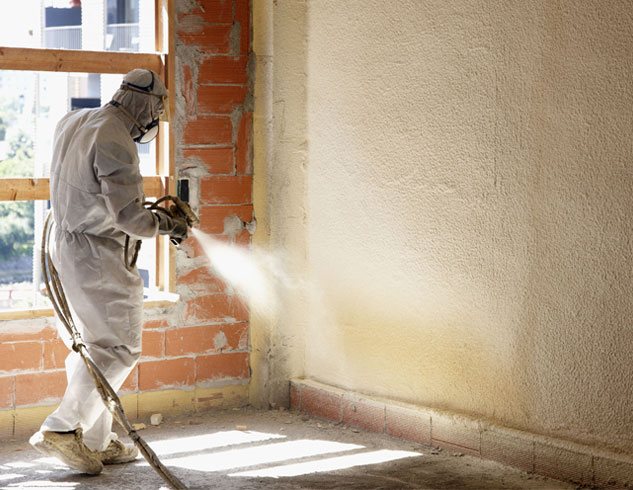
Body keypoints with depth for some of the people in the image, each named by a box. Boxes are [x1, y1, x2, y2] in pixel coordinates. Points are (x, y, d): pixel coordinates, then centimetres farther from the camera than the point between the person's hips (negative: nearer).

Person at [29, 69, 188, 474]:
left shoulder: (73, 122, 10)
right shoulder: (115, 143, -20)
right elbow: (128, 216, -23)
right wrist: (167, 226, -4)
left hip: (66, 241, 10)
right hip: (97, 255, -10)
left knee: (93, 346, 14)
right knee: (118, 348, -3)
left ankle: (97, 441, 19)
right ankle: (62, 428, -5)